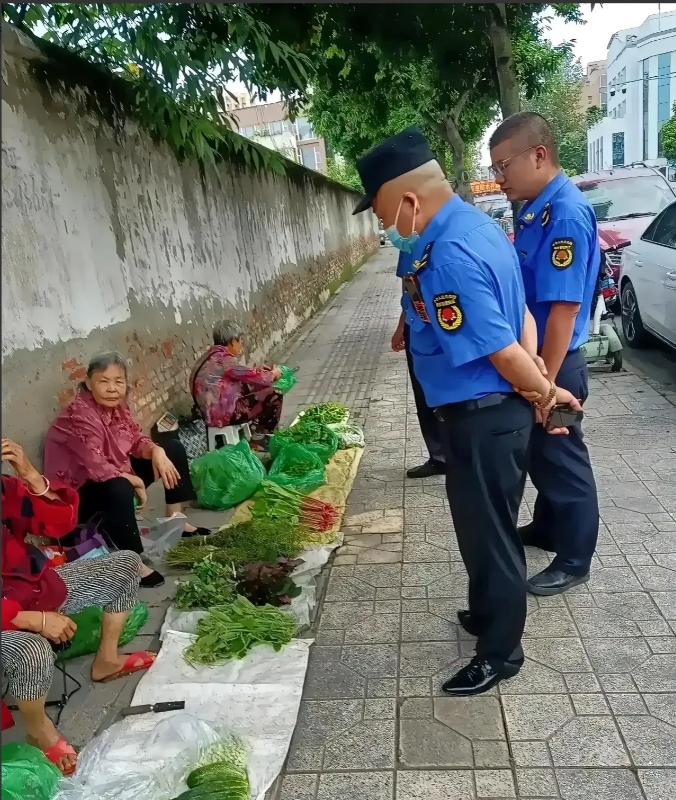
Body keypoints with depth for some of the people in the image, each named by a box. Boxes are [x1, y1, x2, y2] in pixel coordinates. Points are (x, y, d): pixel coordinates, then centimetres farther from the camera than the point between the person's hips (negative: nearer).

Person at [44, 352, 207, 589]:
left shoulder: (116, 405, -4)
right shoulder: (80, 415, -29)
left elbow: (136, 440, 5)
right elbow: (99, 468, -36)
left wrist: (156, 451, -18)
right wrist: (137, 482, -22)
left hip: (118, 474, 10)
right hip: (78, 493, -10)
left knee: (173, 448, 9)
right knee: (119, 488, -43)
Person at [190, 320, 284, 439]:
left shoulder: (214, 355, 8)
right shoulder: (224, 359, -21)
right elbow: (256, 378, -15)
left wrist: (257, 370, 14)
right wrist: (273, 374, 4)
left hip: (212, 410, 10)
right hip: (222, 414, -10)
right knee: (274, 396, -6)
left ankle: (257, 430, 24)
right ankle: (262, 436, 13)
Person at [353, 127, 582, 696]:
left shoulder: (449, 256, -28)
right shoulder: (474, 223, 5)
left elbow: (503, 351, -25)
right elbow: (520, 316, 8)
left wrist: (545, 394, -7)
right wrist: (540, 391, 3)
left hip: (480, 419, -10)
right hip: (497, 410, 10)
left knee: (487, 533, 8)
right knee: (490, 528, 25)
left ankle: (501, 653, 30)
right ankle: (490, 614, 47)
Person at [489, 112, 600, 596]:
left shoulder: (566, 215, -23)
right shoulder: (538, 210, 6)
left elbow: (564, 308, -26)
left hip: (552, 366, -9)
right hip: (533, 359, 9)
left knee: (562, 458, 6)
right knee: (541, 454, 23)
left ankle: (575, 561, 24)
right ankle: (547, 529, 43)